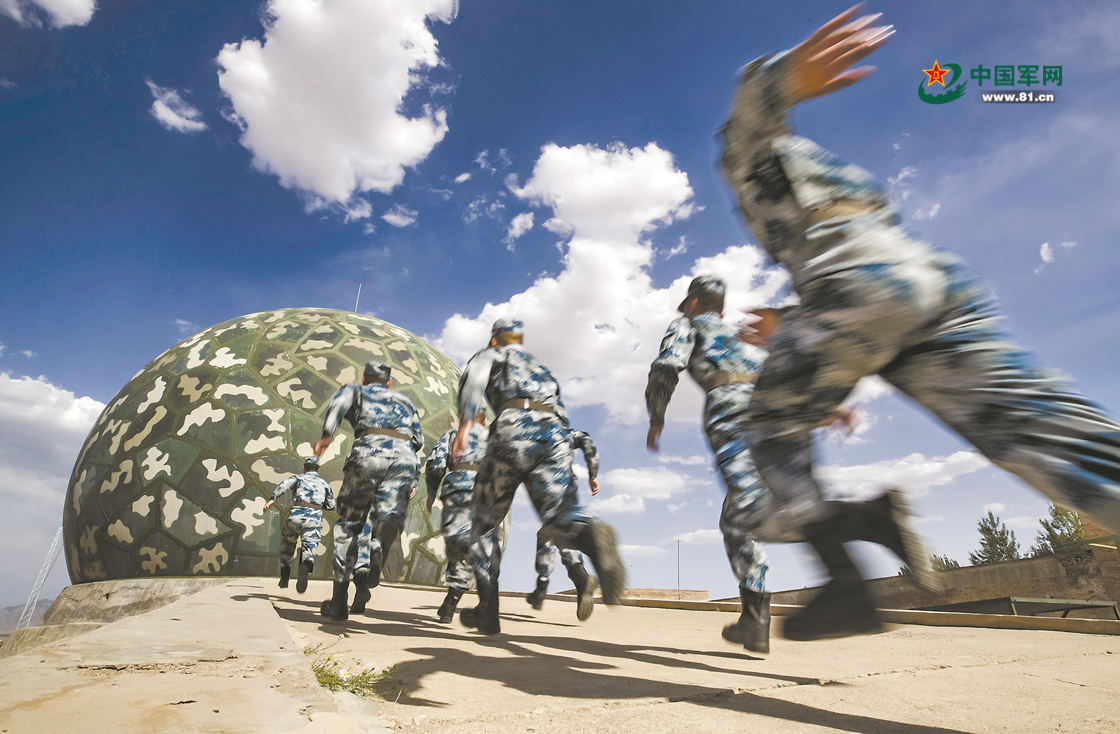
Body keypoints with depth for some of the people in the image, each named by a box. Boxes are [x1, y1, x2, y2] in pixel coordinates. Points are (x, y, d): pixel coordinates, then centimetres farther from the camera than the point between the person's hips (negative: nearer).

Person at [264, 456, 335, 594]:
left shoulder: (299, 478, 19)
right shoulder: (324, 483, 26)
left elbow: (286, 484, -5)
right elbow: (331, 505, 23)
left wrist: (273, 499, -15)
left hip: (296, 516, 0)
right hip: (315, 518, 0)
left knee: (287, 543, 22)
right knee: (309, 547, -7)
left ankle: (284, 579, 18)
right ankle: (305, 569, -39)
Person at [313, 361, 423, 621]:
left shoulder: (356, 390, 28)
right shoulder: (404, 401, 36)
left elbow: (340, 401, 1)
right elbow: (418, 439, 26)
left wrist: (326, 434, -9)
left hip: (369, 455, -2)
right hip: (404, 458, 2)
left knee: (348, 524, 9)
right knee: (389, 516, -5)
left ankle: (339, 600, 9)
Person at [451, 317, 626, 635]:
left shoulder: (492, 354, 25)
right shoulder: (542, 368, 40)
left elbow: (475, 375, -1)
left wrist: (465, 423, -11)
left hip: (514, 430, -4)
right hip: (555, 435, 4)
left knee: (483, 524, 11)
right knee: (558, 517, -10)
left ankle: (487, 611, 7)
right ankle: (591, 536, -45)